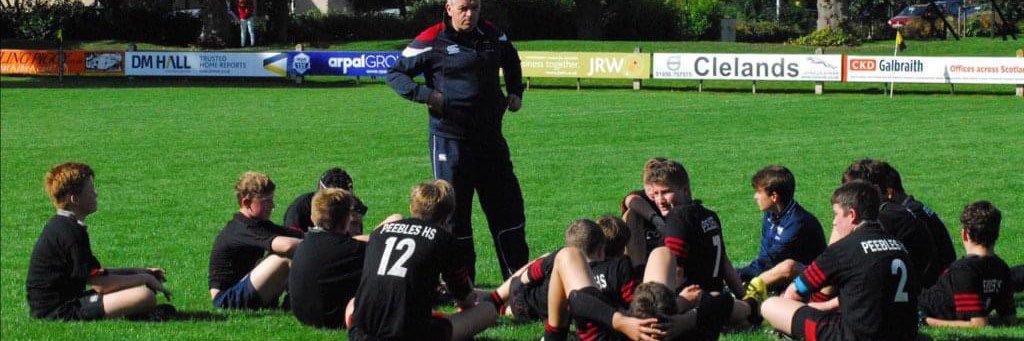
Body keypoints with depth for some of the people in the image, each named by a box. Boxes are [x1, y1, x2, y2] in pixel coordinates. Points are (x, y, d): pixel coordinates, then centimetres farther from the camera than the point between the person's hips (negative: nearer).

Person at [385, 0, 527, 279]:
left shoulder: (493, 36, 7)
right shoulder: (432, 42, -8)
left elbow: (511, 61, 29)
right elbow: (395, 73, -1)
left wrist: (515, 92, 17)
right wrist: (424, 94, -14)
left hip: (491, 138, 5)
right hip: (449, 141, -5)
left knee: (508, 207, 8)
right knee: (453, 213, 1)